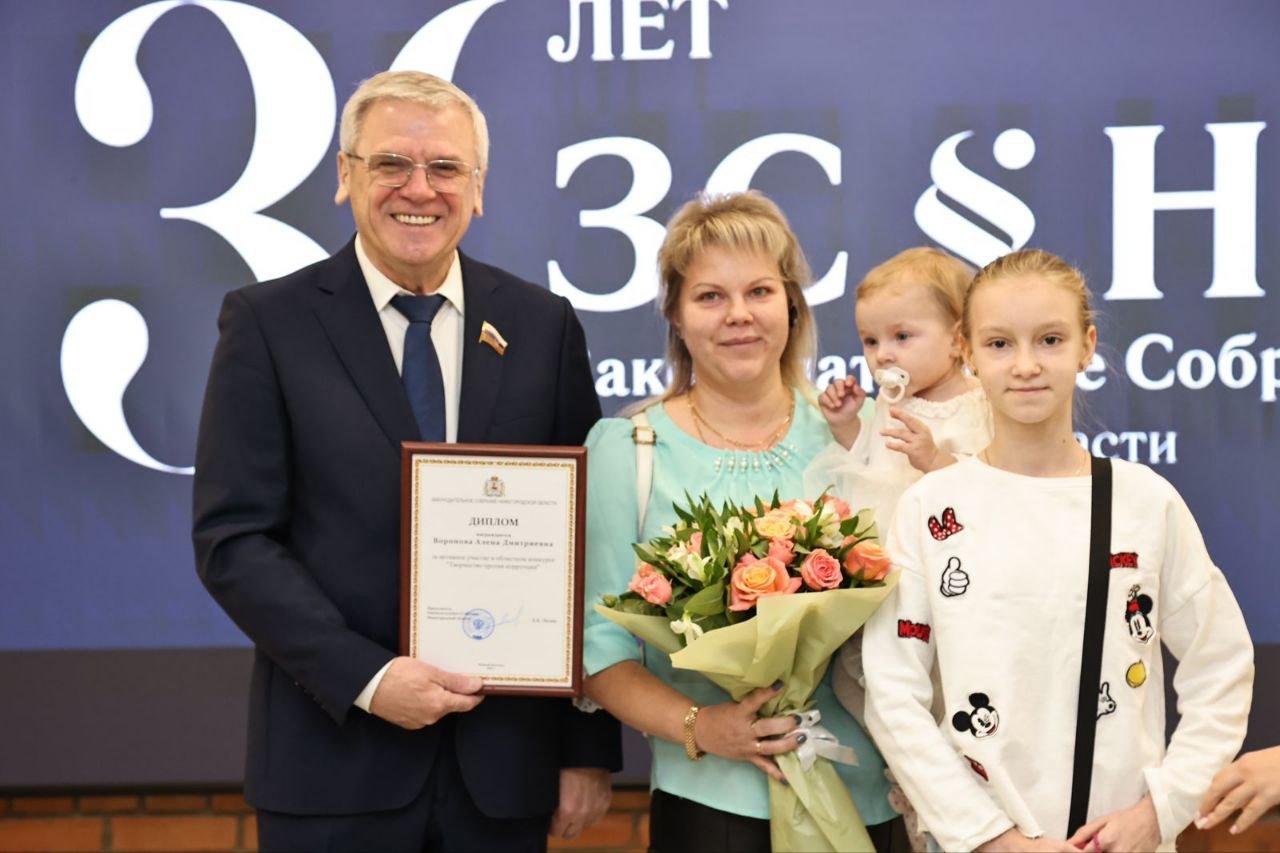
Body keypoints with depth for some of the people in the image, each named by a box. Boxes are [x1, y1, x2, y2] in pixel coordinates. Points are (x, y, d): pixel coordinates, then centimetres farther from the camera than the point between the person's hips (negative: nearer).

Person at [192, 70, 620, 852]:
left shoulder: (543, 326, 5)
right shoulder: (269, 325, -1)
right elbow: (233, 539, -5)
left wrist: (591, 748, 1)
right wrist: (366, 677, -15)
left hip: (504, 762, 2)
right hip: (335, 765, -2)